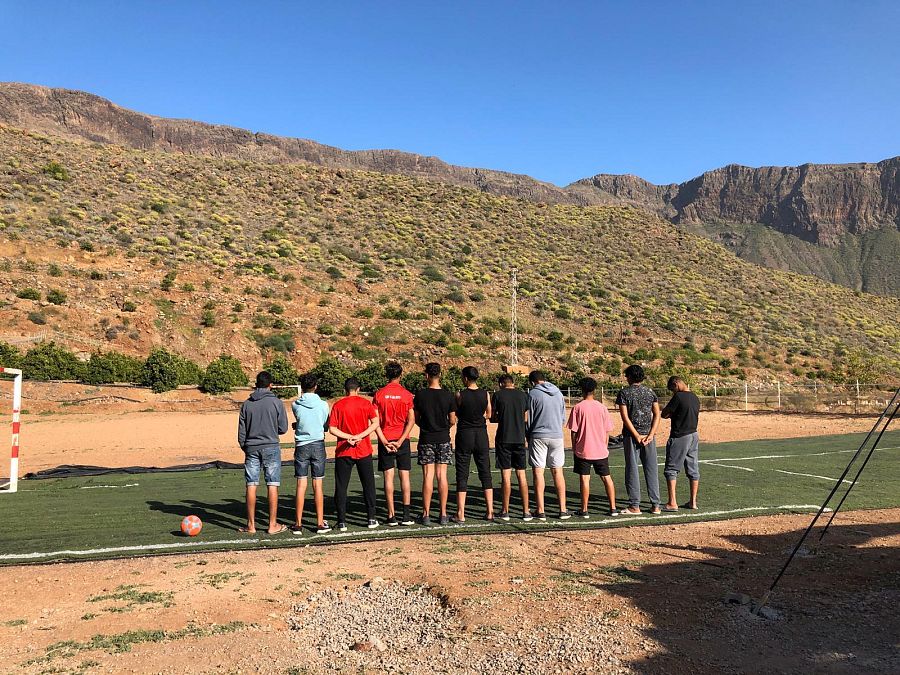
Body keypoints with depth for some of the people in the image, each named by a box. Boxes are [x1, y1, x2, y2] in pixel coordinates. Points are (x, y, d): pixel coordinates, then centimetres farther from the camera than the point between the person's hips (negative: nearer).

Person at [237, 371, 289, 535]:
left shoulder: (246, 404, 4)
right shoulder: (276, 402, -4)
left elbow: (241, 431, 6)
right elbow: (283, 428, -1)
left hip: (251, 448, 2)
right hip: (271, 447, -2)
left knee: (251, 486, 5)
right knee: (272, 486, 1)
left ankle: (251, 524, 9)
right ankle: (273, 524, 3)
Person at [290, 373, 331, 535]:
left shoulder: (295, 405, -5)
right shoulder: (323, 405, -5)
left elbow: (296, 423, 9)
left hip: (301, 446, 0)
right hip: (318, 445, 0)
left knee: (301, 485, 5)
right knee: (318, 485, 5)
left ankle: (298, 524, 8)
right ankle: (320, 523, 9)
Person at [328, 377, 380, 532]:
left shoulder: (338, 405, 0)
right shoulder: (366, 403, 0)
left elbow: (332, 429, -7)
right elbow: (375, 423, -11)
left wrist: (350, 437, -10)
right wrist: (360, 436, -14)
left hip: (343, 452, 0)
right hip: (364, 450, 0)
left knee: (341, 487, 6)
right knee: (368, 485, 11)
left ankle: (342, 522, 5)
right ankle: (372, 519, 13)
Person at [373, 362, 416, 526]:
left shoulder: (379, 394, 1)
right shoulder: (406, 395, -1)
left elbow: (375, 421, -4)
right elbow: (411, 420, -8)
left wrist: (384, 441, -5)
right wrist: (400, 441, -9)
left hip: (385, 440, 0)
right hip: (402, 439, 0)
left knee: (388, 476, 2)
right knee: (404, 476, 5)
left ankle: (391, 516, 2)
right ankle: (406, 515, 3)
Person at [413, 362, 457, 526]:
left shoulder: (420, 395, -6)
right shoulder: (448, 395, -4)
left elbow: (416, 419, 2)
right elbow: (452, 421, 1)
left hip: (426, 440, -1)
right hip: (443, 439, 1)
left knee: (428, 477, 1)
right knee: (442, 476, 5)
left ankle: (426, 514, 4)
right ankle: (443, 514, 8)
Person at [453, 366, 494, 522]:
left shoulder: (460, 395, -10)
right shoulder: (485, 394, -1)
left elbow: (457, 414, 2)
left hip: (464, 435, -3)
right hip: (481, 435, 3)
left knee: (462, 475, 3)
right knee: (485, 474, 10)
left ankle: (461, 514, 3)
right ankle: (490, 512, 11)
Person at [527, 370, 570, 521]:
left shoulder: (533, 394, -5)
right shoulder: (558, 393, 10)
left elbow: (528, 419, -2)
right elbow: (563, 418, 15)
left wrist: (528, 437, 11)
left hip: (538, 436, -4)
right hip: (557, 435, 4)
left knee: (538, 472, 1)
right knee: (558, 471, 10)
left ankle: (541, 511, 2)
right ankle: (563, 510, 10)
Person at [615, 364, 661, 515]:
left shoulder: (624, 393, -4)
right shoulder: (650, 391, 8)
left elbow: (625, 417, -12)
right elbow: (657, 414, 1)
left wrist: (637, 436, -11)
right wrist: (650, 434, -5)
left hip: (631, 435, -3)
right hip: (649, 435, 4)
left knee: (632, 470, 2)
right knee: (652, 469, 8)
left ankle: (635, 506, 4)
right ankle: (655, 505, 10)